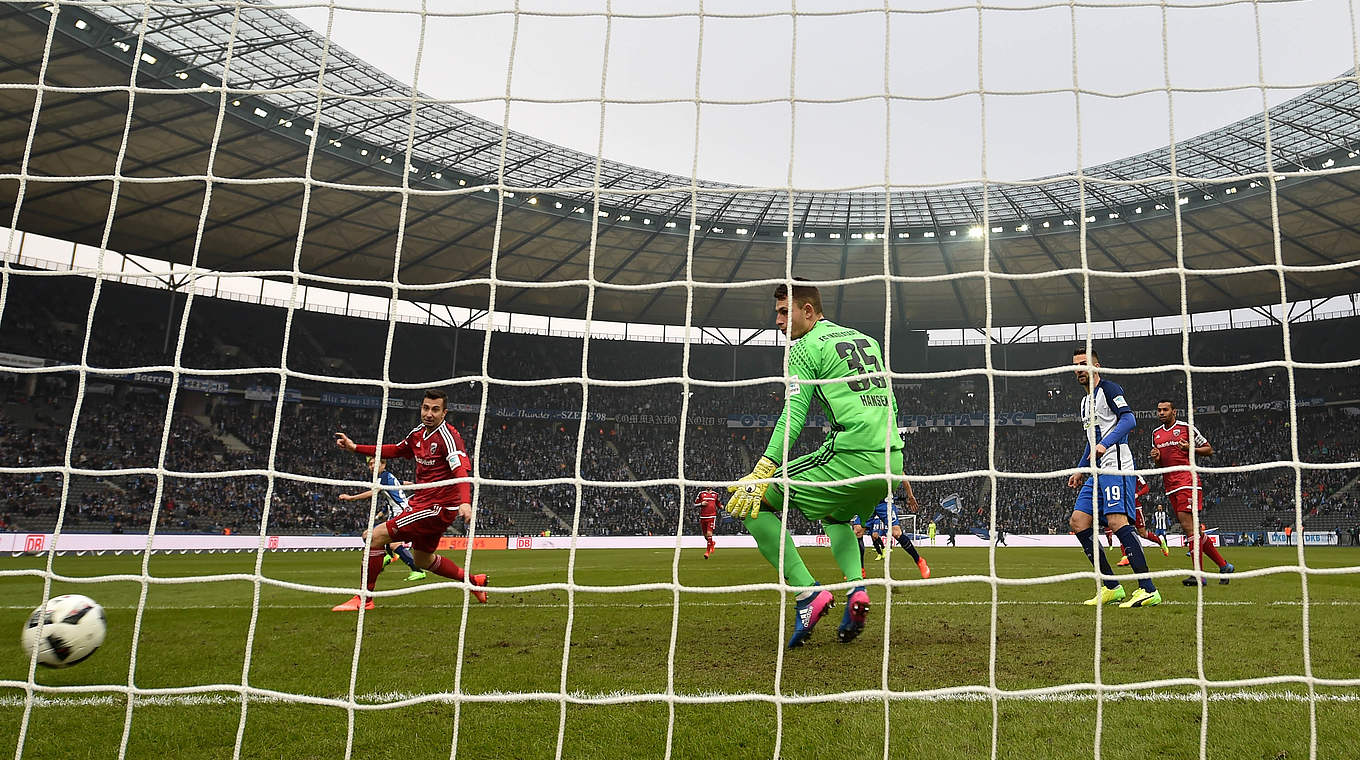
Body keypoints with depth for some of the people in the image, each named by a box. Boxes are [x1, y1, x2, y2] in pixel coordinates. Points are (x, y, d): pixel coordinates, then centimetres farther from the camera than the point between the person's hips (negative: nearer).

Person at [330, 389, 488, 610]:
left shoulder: (448, 437, -18)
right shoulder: (418, 433, 8)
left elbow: (461, 472, -30)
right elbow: (395, 450, 25)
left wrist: (465, 502, -47)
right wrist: (355, 447, 22)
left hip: (437, 507, -9)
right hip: (421, 502, 9)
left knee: (375, 536, -12)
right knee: (422, 559, 23)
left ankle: (364, 599, -1)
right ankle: (474, 581, 36)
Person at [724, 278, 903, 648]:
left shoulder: (805, 347, 1)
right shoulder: (867, 341, 24)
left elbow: (793, 415, -12)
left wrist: (762, 473, -19)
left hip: (849, 456, -8)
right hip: (890, 459, 8)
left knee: (751, 501, -1)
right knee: (836, 517, 35)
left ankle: (807, 592, -9)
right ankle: (857, 589, 9)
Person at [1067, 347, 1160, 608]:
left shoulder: (1109, 389, -2)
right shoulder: (1086, 401, 25)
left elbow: (1129, 419, -17)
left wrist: (1105, 444, -29)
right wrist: (1080, 470, 28)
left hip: (1116, 468, -10)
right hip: (1098, 472, 10)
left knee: (1117, 522, -21)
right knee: (1078, 523, 2)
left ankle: (1149, 590, -19)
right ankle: (1112, 587, 6)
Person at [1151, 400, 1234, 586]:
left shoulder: (1186, 428, 0)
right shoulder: (1156, 434, 17)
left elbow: (1209, 450, 4)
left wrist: (1190, 449, -12)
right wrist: (1156, 458, 3)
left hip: (1188, 481, -7)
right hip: (1170, 486, 7)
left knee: (1188, 525, -15)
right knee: (1194, 528, 7)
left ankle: (1198, 574, -14)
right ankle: (1223, 565, 20)